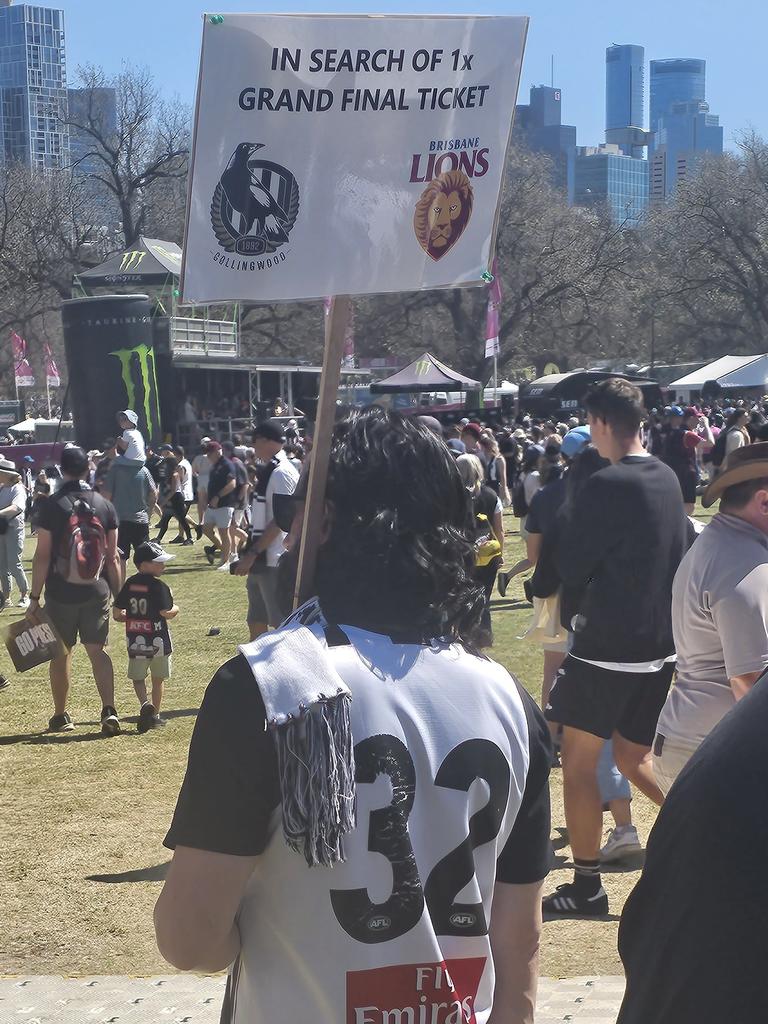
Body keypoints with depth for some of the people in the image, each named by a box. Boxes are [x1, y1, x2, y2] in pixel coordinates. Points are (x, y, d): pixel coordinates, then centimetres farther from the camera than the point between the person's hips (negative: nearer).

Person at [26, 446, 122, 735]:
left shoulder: (51, 505, -8)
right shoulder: (104, 505, 2)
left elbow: (42, 556, -9)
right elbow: (112, 557, 4)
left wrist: (34, 598, -4)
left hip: (61, 592, -2)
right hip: (97, 591, 2)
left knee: (61, 653, 10)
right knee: (97, 650, 6)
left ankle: (61, 716, 20)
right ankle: (109, 709, -9)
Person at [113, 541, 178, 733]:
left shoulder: (129, 585, 2)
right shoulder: (159, 586, -12)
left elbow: (116, 614, 2)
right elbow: (166, 613, -17)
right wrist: (176, 608, 4)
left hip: (136, 641, 3)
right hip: (158, 641, -2)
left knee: (138, 678, 11)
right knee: (158, 679, 14)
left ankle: (145, 704, -16)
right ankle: (155, 715, 18)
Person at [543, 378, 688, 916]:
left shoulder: (607, 485, -18)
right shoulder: (668, 479, 6)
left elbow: (569, 567, -11)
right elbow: (683, 554, 16)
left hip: (606, 646, -7)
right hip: (661, 645, 8)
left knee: (578, 762, 4)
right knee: (634, 757, 20)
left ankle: (587, 886, 9)